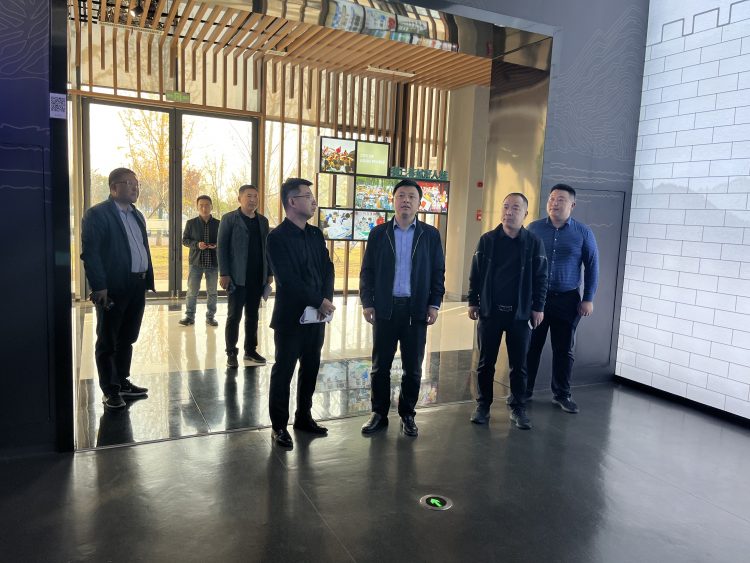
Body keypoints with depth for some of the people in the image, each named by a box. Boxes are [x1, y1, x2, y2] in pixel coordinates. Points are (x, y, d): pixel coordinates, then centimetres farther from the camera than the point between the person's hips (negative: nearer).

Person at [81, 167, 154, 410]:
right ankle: (110, 390, 13)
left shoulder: (136, 215, 16)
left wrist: (147, 280, 12)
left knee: (127, 339, 16)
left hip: (137, 286, 7)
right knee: (108, 341, 4)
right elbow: (90, 253, -14)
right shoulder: (97, 214, -8)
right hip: (113, 288, -7)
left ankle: (123, 382, 28)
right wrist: (99, 287, -19)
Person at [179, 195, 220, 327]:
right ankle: (189, 316, 13)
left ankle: (210, 316, 18)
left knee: (212, 291, 7)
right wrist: (196, 244, -14)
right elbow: (185, 240, 4)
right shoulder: (191, 223, 3)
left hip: (213, 262, 0)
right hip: (196, 262, 0)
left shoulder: (218, 224, 3)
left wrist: (216, 245, -13)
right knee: (192, 291, 3)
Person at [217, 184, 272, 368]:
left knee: (252, 315, 10)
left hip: (257, 277, 5)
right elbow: (222, 247, -6)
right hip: (237, 277, -5)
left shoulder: (263, 221, 13)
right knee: (234, 315, 0)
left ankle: (250, 351, 19)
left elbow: (266, 248, 14)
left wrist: (269, 272, 9)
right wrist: (224, 274, -13)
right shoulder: (229, 219, -1)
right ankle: (231, 353, 9)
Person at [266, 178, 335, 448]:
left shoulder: (316, 234, 11)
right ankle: (279, 426, 18)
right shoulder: (277, 237, -11)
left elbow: (328, 268, 7)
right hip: (290, 316, -6)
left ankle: (304, 417, 30)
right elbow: (288, 279, -18)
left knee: (311, 368, 14)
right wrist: (320, 302, -16)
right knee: (283, 371, 5)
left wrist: (326, 300, -10)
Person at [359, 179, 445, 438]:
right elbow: (367, 271, 4)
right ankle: (379, 413, 22)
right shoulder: (378, 233, 4)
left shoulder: (431, 234, 4)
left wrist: (434, 304, -3)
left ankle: (407, 415, 24)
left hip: (416, 309, 0)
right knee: (380, 365, 8)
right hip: (384, 308, 0)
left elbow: (438, 272, 4)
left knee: (413, 368, 8)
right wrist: (367, 303, -3)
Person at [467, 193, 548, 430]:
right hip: (490, 311, 1)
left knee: (519, 365, 8)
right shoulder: (487, 240, 0)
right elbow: (475, 274, 4)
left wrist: (538, 308, -2)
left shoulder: (534, 243, -1)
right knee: (486, 363, 8)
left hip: (520, 313, 0)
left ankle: (518, 408, 22)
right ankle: (483, 406, 21)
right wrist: (473, 302, 2)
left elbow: (541, 278, 1)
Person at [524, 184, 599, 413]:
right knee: (530, 346, 5)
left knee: (564, 349, 9)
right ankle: (524, 390, 19)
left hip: (567, 300, 0)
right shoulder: (534, 228, 1)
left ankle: (562, 394, 24)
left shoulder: (583, 233, 0)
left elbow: (592, 267, 4)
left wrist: (588, 299, -1)